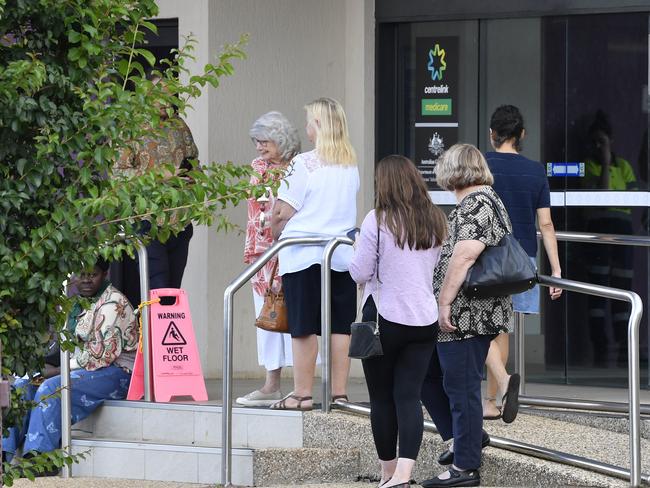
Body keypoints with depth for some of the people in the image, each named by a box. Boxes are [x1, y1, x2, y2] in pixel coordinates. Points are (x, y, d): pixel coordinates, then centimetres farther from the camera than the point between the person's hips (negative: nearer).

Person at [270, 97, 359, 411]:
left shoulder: (304, 164, -11)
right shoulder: (351, 164, 8)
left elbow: (283, 211, -9)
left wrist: (275, 232, 9)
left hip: (304, 252, -5)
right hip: (343, 252, 5)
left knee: (303, 327, 0)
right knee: (340, 326, 6)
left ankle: (302, 394, 2)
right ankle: (339, 392, 7)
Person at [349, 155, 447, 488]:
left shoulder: (378, 220, -13)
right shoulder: (435, 221, 4)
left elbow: (359, 273, -9)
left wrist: (354, 260, 10)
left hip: (385, 318, -4)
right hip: (425, 320, 4)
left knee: (382, 399, 9)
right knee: (409, 397, 1)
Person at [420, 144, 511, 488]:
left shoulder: (474, 206, -16)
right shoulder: (487, 200, 18)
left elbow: (463, 256, -26)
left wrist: (444, 302, -23)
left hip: (464, 316, -11)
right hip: (480, 313, 11)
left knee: (462, 387, -4)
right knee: (428, 372, 19)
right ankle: (465, 438, 26)